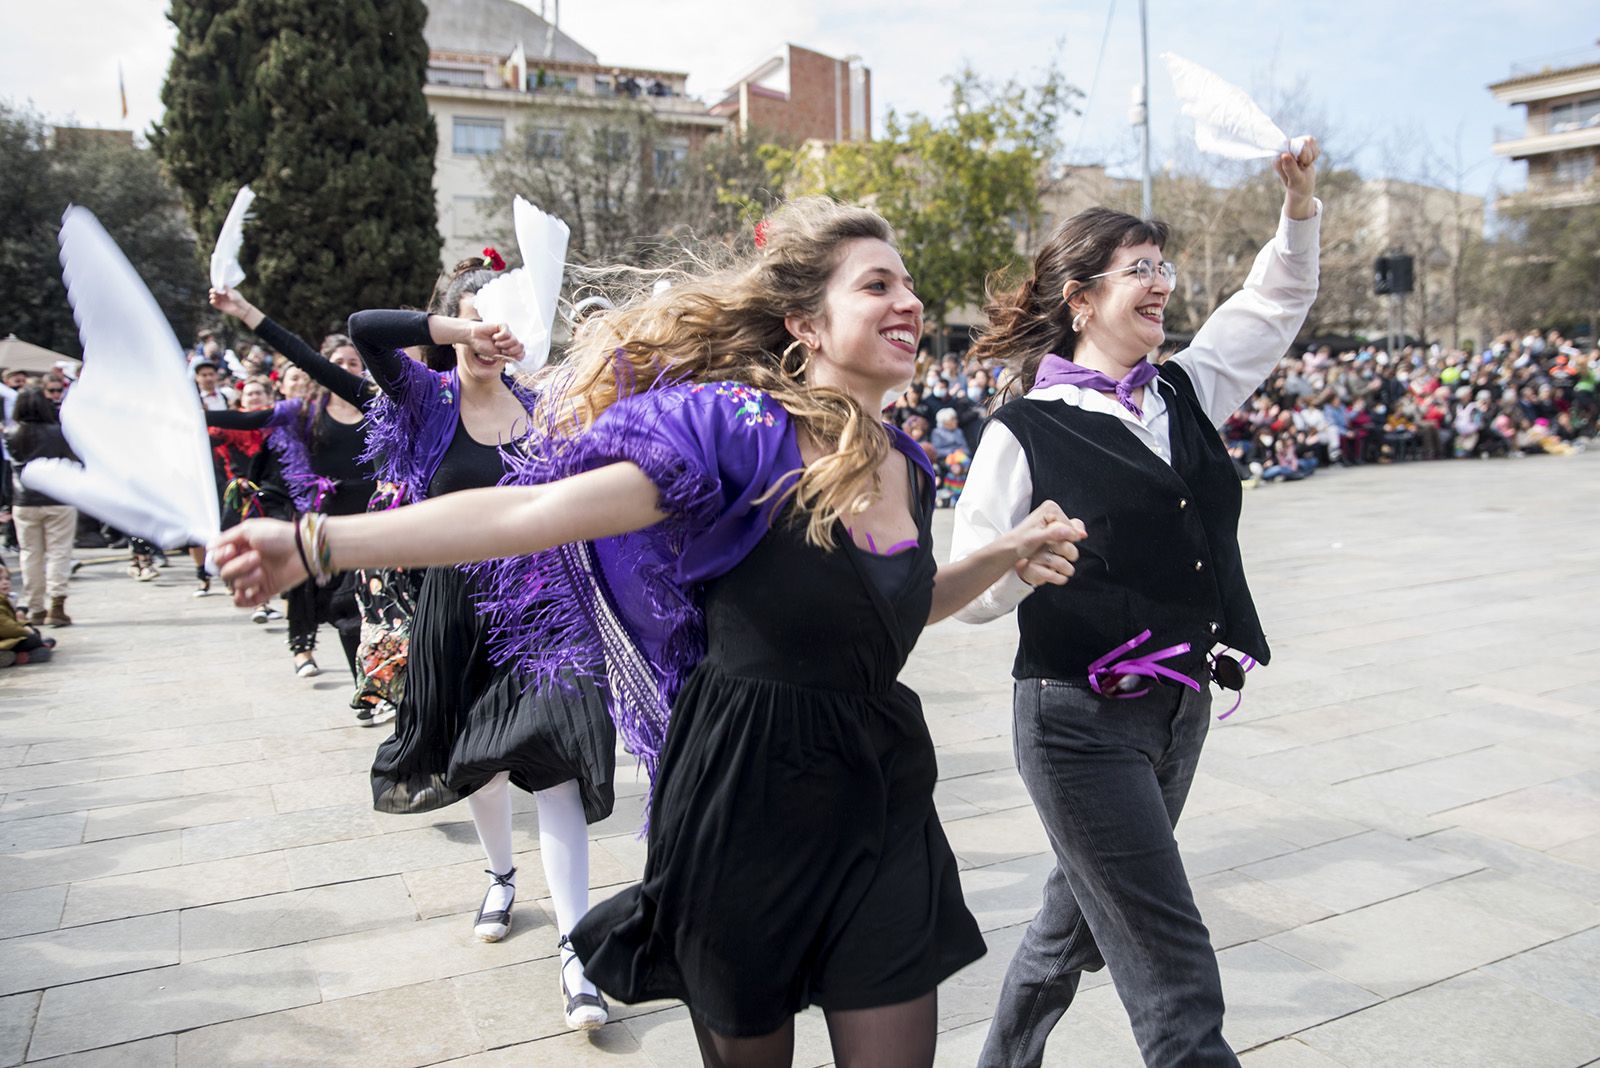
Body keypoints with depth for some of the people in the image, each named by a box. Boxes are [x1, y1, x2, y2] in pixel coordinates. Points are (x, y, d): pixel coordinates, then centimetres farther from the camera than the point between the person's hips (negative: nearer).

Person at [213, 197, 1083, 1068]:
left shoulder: (906, 467, 3)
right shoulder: (742, 425, -17)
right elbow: (539, 513, -25)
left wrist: (1005, 555, 6)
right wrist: (319, 543, -31)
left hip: (881, 799, 5)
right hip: (744, 799, -5)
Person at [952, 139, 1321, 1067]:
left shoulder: (1186, 391, 8)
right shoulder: (1026, 432, -12)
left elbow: (1275, 306, 21)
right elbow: (971, 593, -11)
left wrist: (1299, 207, 8)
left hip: (1181, 710, 7)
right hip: (1083, 721, -7)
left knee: (1081, 916, 22)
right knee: (1173, 970, -4)